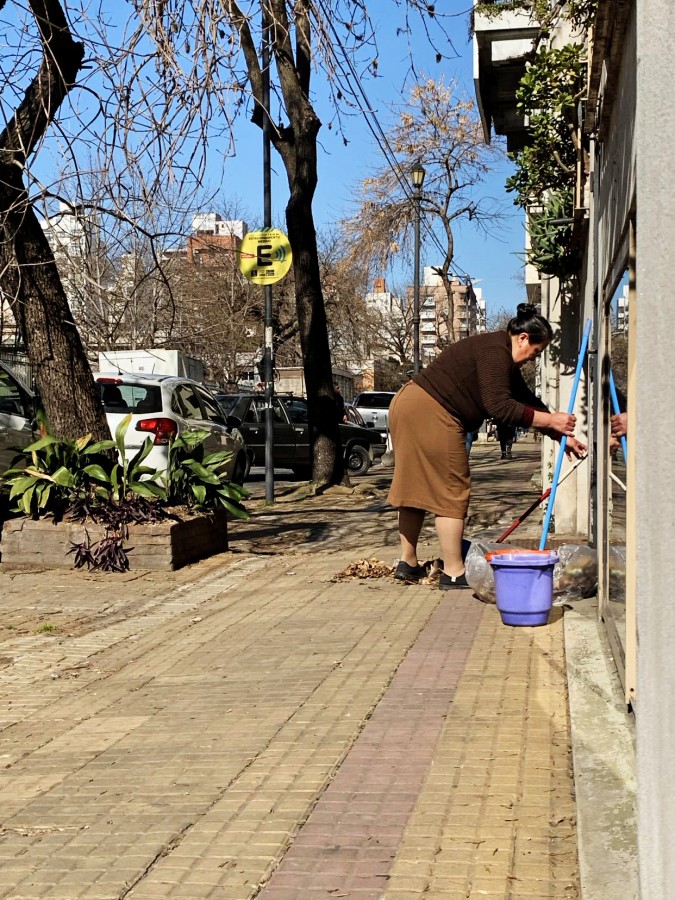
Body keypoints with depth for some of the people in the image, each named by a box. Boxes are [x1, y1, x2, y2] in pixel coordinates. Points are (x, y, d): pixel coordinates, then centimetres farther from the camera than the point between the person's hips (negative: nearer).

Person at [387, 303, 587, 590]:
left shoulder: (505, 360, 19)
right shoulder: (494, 352, -13)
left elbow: (528, 401, 22)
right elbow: (500, 407, -21)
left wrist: (563, 436, 19)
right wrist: (550, 421, -16)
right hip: (430, 415, -11)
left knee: (417, 488, 16)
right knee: (451, 491, -4)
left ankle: (408, 564, 24)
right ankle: (453, 573, 0)